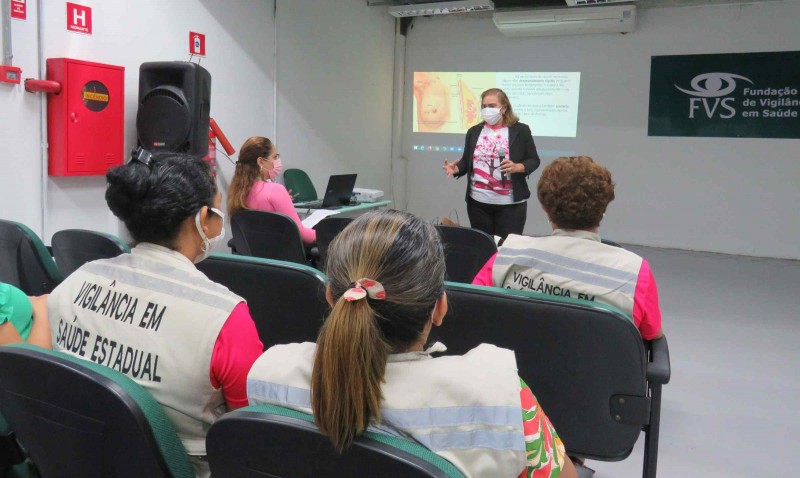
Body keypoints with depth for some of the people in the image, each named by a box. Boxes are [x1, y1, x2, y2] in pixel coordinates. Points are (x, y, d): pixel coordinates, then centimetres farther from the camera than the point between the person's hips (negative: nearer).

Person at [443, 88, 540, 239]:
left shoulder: (520, 130, -1)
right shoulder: (474, 131, 10)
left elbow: (533, 160, 2)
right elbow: (466, 161, 14)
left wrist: (517, 167, -17)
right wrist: (456, 169, -6)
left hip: (510, 203, -3)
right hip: (478, 202, 3)